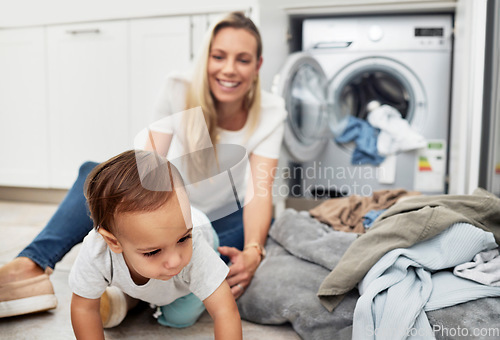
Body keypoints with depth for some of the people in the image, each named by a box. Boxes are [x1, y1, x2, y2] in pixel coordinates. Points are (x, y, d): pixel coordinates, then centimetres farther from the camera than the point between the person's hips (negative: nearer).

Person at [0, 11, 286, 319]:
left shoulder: (270, 112, -18)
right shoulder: (179, 91, -15)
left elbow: (260, 191, -28)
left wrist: (252, 253, -47)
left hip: (231, 218, -1)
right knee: (95, 172, -18)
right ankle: (31, 267, -38)